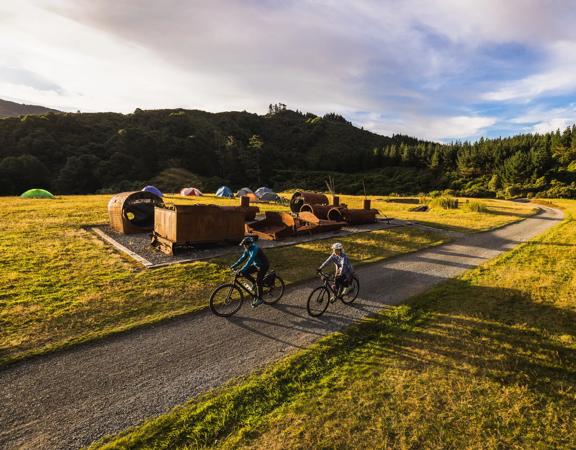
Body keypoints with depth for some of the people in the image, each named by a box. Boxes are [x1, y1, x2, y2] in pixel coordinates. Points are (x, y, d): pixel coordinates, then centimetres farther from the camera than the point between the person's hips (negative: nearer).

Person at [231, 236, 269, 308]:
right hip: (256, 264, 9)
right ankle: (254, 282, 14)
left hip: (263, 266, -9)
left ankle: (259, 299, 1)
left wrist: (242, 270, -44)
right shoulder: (248, 249, -3)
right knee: (245, 272, -6)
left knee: (258, 282, -12)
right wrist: (235, 265, -3)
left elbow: (250, 260, -39)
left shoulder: (255, 249, -30)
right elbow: (243, 257, 5)